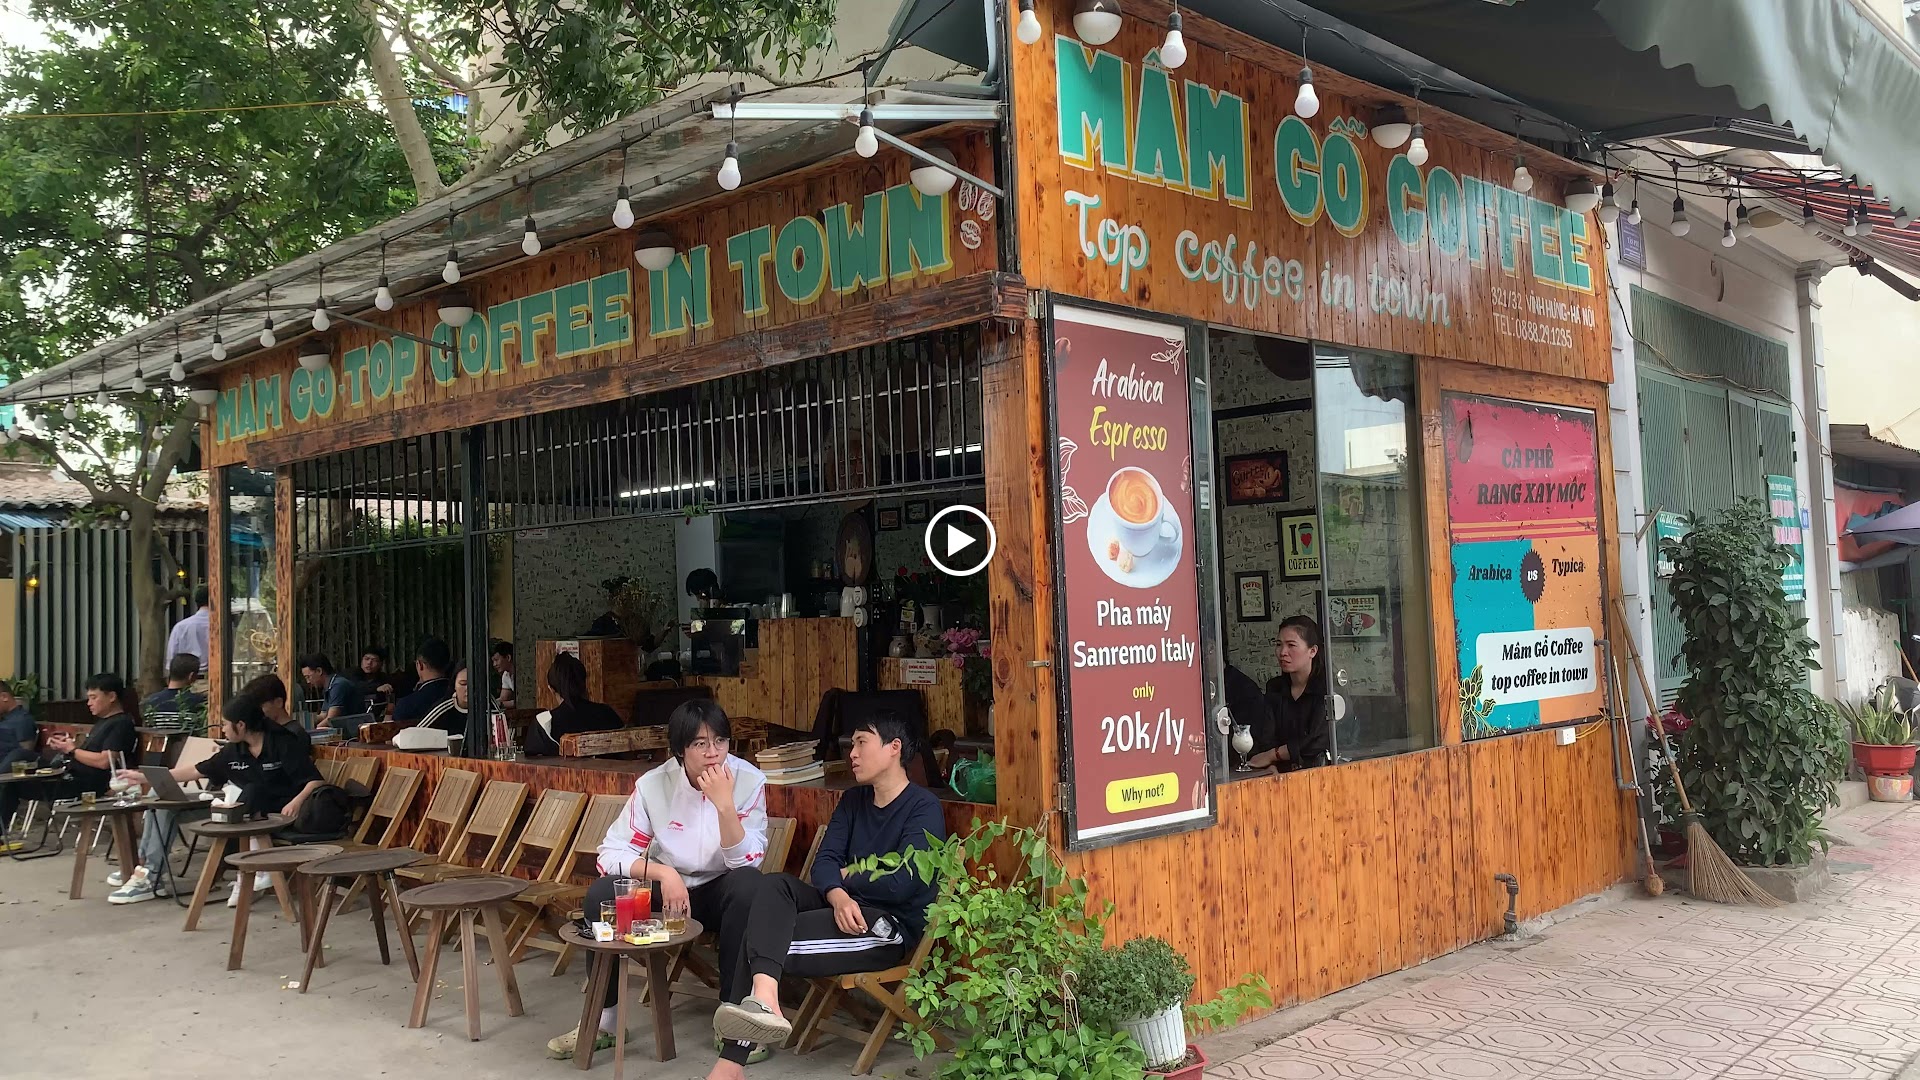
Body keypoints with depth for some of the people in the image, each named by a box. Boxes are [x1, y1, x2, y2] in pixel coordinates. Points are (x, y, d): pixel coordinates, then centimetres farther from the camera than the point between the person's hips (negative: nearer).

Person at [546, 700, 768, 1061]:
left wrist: (724, 804, -36)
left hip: (720, 892, -1)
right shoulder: (653, 785, -13)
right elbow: (611, 852, -14)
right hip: (665, 887, 2)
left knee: (749, 884, -35)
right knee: (601, 893, -24)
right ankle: (602, 1019, -9)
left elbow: (747, 863, -22)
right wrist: (663, 872, -30)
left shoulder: (750, 781, -17)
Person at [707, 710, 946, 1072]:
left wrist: (845, 875, -3)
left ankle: (733, 1057, -22)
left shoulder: (923, 807, -9)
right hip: (848, 909, 7)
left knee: (771, 939, -25)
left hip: (891, 926, -7)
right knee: (775, 884, -25)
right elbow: (824, 862, 3)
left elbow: (900, 885, -21)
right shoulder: (853, 800, 16)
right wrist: (840, 897, -20)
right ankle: (762, 999, -49)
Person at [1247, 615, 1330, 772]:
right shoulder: (1274, 688, 12)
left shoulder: (1327, 686, -2)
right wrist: (1272, 770, -16)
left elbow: (1319, 741, -10)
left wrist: (1272, 755, -3)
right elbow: (1265, 740, 2)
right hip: (1282, 775, 2)